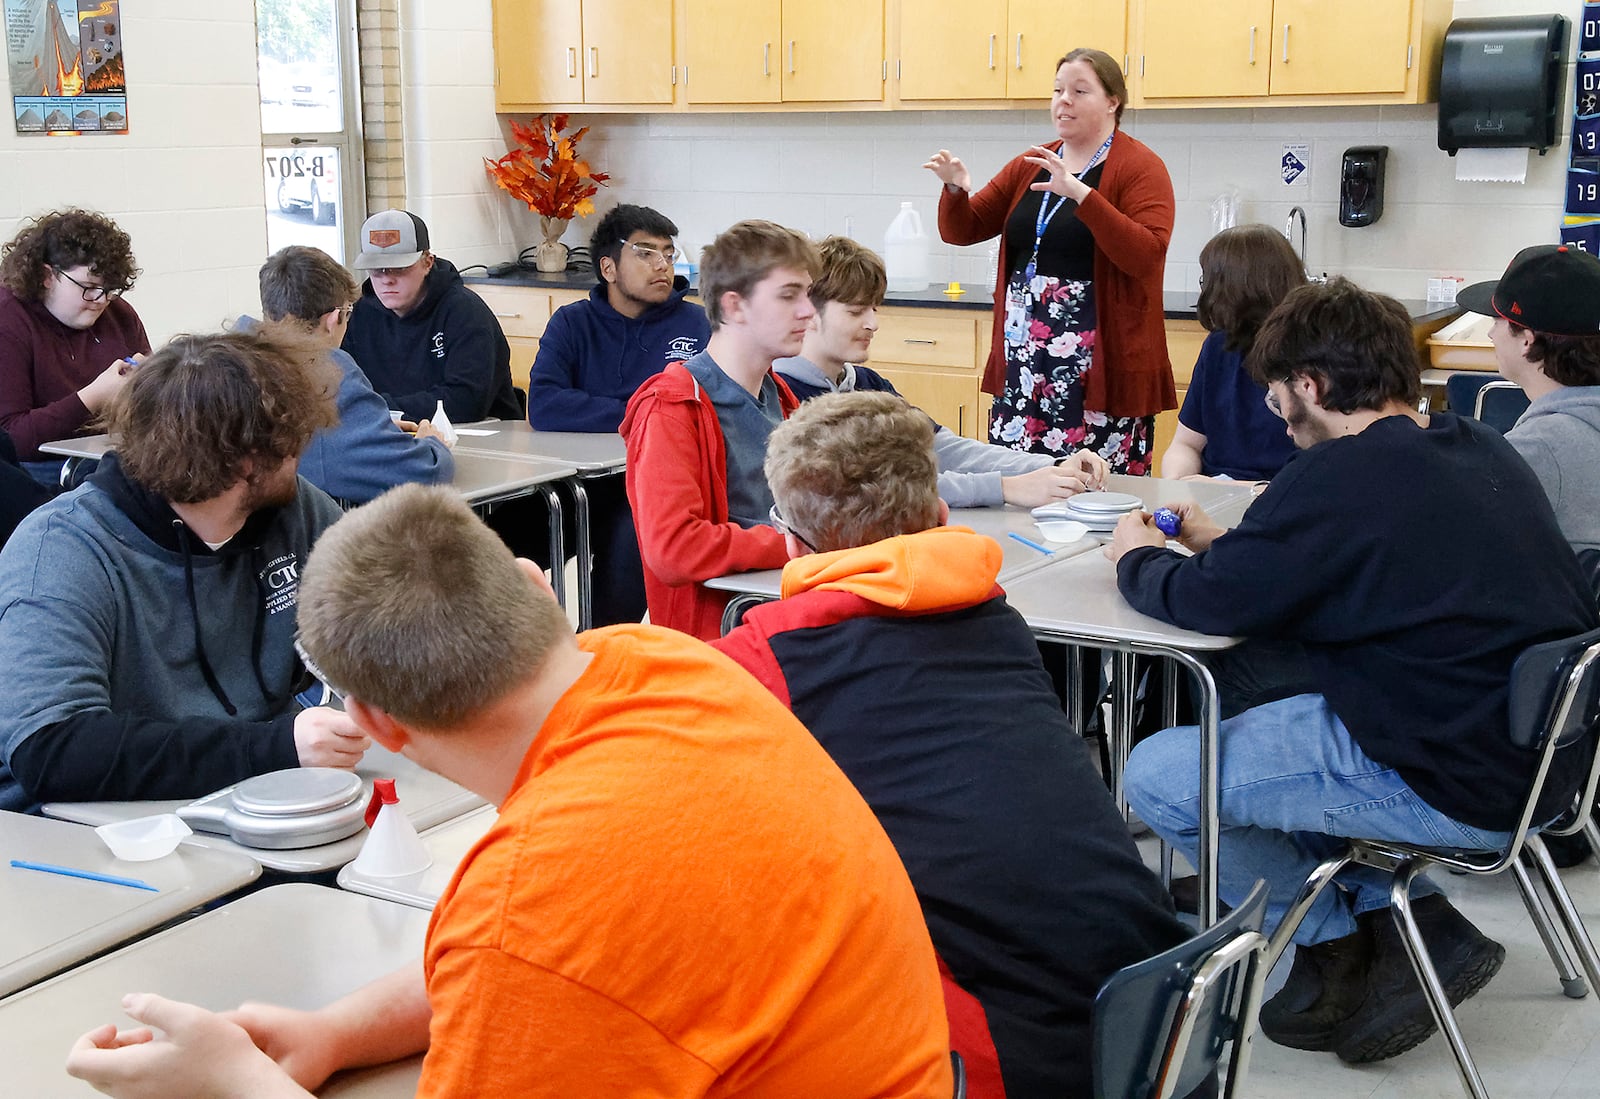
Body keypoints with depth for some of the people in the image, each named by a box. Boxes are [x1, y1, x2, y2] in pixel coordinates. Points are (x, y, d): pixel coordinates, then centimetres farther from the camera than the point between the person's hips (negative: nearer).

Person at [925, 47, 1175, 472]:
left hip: (1103, 370, -5)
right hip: (1022, 363, 5)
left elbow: (1147, 257, -17)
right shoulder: (1030, 165, 16)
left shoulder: (1140, 168, -3)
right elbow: (963, 230, 16)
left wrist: (1080, 193, -26)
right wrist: (955, 189, -7)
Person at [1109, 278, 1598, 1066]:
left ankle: (1338, 944, 15)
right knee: (1277, 714, 27)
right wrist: (1224, 544, 17)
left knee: (1156, 777, -2)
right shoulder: (1481, 449, 8)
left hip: (1455, 786, -9)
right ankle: (1411, 918, 17)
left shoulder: (1338, 477, -20)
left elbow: (1209, 602, -12)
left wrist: (1137, 559, 8)